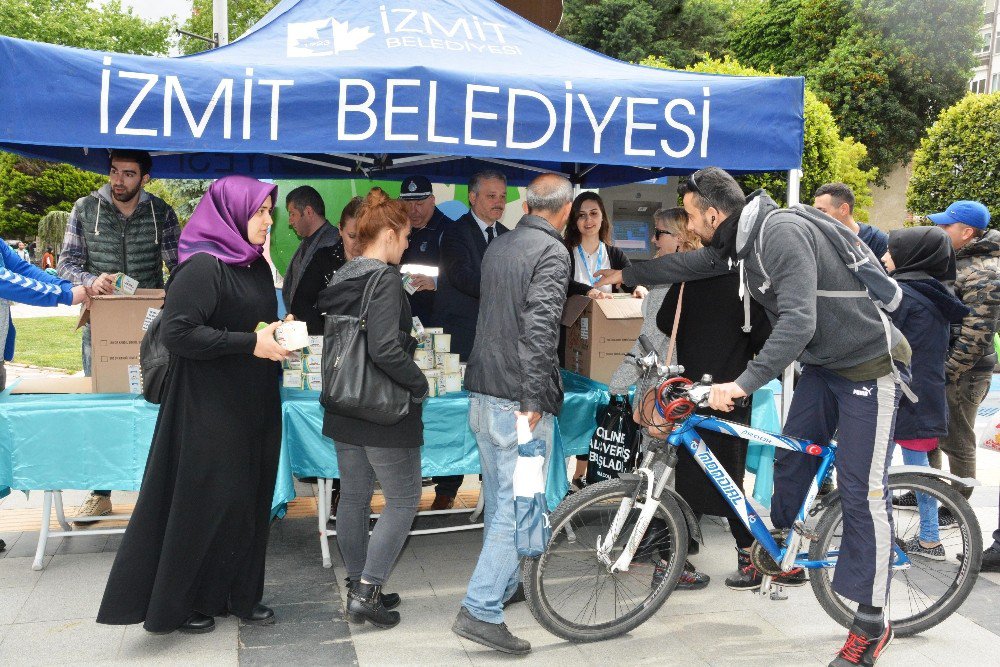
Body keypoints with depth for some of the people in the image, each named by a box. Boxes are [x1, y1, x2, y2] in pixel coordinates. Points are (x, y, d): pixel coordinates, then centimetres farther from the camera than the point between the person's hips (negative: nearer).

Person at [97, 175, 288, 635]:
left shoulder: (256, 266, 11)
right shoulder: (202, 266, -15)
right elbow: (175, 331, -23)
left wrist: (279, 336, 2)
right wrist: (251, 344, -22)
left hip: (254, 406, 8)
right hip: (211, 410, -8)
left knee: (251, 499, 13)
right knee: (208, 501, 2)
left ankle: (240, 593, 28)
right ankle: (176, 604, 21)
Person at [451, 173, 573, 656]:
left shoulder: (498, 246, 13)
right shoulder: (552, 251, -11)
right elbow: (539, 327, -23)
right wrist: (532, 401, -23)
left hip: (481, 394, 8)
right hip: (519, 399, -8)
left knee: (498, 500, 21)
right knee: (518, 507, -2)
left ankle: (503, 585, 36)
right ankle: (481, 611, -2)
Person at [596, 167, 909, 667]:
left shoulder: (782, 232, -26)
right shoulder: (744, 238, 3)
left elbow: (798, 321, -35)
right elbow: (691, 264, 20)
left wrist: (745, 383, -37)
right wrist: (628, 275, 27)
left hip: (868, 366, -9)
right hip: (824, 363, 9)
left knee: (861, 490, -5)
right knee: (789, 461, 11)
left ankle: (871, 624, 5)